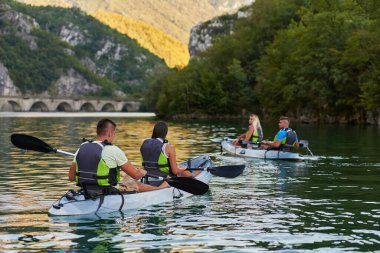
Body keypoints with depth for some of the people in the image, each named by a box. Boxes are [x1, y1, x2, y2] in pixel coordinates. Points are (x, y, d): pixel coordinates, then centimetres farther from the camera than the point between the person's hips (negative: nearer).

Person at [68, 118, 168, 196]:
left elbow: (71, 177, 5)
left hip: (87, 194, 7)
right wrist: (142, 173, 15)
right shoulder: (113, 150, -16)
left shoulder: (81, 148, 1)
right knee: (135, 185, 22)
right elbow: (135, 175, -9)